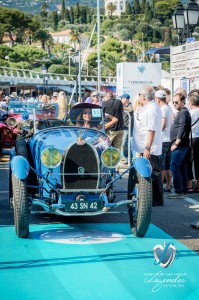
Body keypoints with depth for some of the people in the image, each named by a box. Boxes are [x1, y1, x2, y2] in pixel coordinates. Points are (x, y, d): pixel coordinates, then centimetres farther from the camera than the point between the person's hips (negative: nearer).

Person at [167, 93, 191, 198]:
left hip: (180, 145, -10)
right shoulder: (182, 112, 18)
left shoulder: (183, 113, -13)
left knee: (174, 166, -12)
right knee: (181, 167, 12)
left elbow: (182, 129, -22)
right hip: (181, 145, 10)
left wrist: (176, 144, -20)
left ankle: (178, 191, -11)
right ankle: (184, 190, 17)